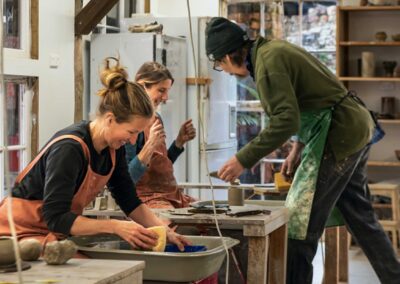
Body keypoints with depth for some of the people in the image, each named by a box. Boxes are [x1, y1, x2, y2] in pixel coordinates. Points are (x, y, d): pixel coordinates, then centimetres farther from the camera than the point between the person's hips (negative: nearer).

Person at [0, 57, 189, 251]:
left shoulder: (113, 148, -2)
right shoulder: (69, 148, -27)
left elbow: (130, 201, 5)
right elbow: (56, 217, -29)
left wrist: (165, 231, -8)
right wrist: (115, 226, -33)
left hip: (57, 232, 8)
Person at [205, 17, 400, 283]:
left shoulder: (267, 63, -18)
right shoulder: (273, 48, 12)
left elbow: (285, 121, -26)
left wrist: (243, 160, -22)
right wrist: (297, 149, 19)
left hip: (337, 136, -10)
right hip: (356, 127, 10)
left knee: (299, 225, -4)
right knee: (361, 218, 20)